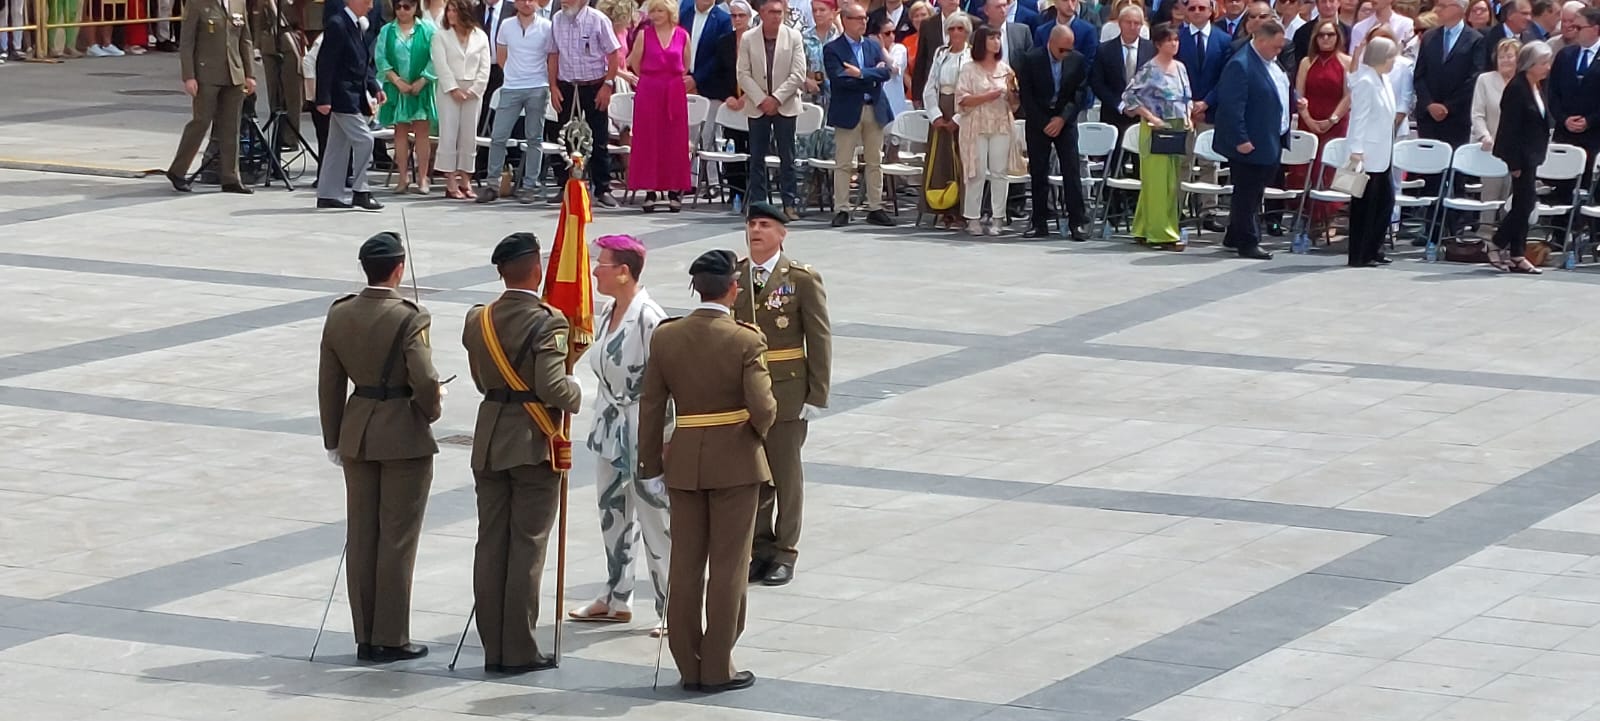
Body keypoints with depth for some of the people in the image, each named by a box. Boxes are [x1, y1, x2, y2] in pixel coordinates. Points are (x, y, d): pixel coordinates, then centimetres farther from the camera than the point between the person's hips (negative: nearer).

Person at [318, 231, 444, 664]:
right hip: (404, 437, -5)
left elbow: (329, 383, 6)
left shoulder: (339, 316, 1)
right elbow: (425, 381, -20)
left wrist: (334, 440, 14)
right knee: (397, 539, 3)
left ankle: (365, 637, 16)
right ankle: (391, 639, 6)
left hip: (356, 435, 5)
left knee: (361, 537, 11)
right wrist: (431, 410, 2)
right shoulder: (408, 319, -16)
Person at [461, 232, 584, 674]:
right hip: (534, 444, -5)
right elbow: (553, 387, -22)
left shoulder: (477, 320, 3)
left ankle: (493, 649, 13)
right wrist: (578, 394, -3)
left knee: (490, 543, 9)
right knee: (527, 546, 0)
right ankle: (519, 650, 2)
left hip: (489, 443, 5)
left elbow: (481, 380, 9)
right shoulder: (547, 322, -16)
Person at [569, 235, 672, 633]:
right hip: (611, 428, 9)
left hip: (644, 430, -9)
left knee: (655, 518, -2)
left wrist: (664, 439, -18)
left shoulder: (649, 317, -20)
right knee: (612, 514, 17)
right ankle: (616, 599, 29)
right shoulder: (606, 313, 7)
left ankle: (671, 607, 6)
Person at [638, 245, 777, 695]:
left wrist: (652, 466, 9)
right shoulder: (745, 341, -14)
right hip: (736, 461, -3)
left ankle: (688, 666, 16)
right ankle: (717, 669, 7)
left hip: (684, 462, 3)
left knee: (685, 567, 11)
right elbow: (763, 408, -17)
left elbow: (651, 407, 1)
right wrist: (758, 431, 6)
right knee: (727, 568, 5)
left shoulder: (665, 337, -2)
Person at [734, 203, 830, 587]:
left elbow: (820, 339, -4)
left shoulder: (802, 279, -5)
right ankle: (759, 548, 19)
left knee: (786, 473, 5)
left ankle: (784, 553, 14)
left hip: (786, 393, -3)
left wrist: (817, 396, -8)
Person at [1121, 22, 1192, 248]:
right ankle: (1162, 233, -4)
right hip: (1156, 129, -7)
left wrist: (1188, 118, 4)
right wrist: (1150, 117, -16)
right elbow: (1130, 97, -11)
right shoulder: (1149, 70, -10)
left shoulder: (1180, 68, 11)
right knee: (1159, 182, -6)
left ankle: (1144, 230, 16)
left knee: (1173, 182, 8)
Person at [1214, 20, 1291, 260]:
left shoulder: (1271, 63, 12)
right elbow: (1232, 105, -23)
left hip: (1271, 143, 10)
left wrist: (1295, 102, 14)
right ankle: (1248, 242, 5)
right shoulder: (1241, 66, -19)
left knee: (1253, 194, 15)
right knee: (1247, 194, -1)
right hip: (1251, 144, -10)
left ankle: (1235, 237, 25)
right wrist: (1241, 140, -24)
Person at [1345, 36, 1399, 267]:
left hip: (1381, 153, 10)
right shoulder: (1365, 81, -14)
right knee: (1365, 204, -3)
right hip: (1367, 154, -9)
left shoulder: (1382, 80, 14)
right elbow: (1359, 117, -19)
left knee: (1385, 200, 10)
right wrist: (1356, 150, -24)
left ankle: (1372, 250, 17)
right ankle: (1359, 256, 2)